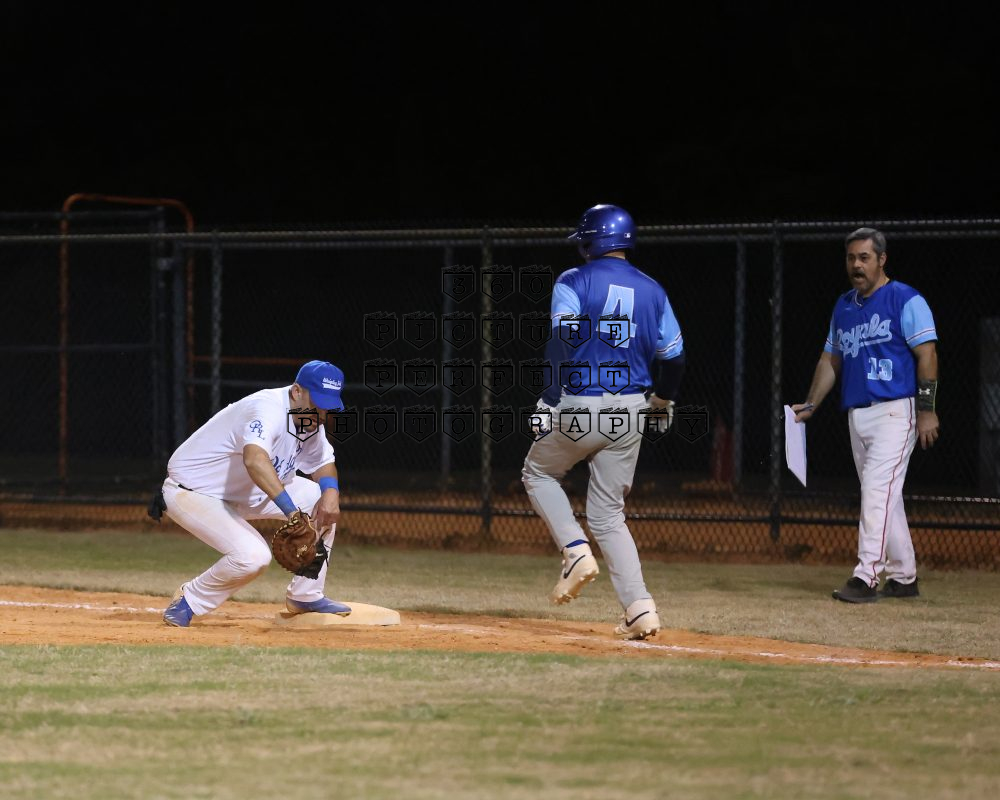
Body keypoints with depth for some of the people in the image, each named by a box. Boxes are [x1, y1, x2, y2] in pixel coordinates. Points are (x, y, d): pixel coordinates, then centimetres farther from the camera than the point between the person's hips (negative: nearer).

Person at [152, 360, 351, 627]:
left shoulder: (309, 418, -2)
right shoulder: (269, 409, -32)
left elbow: (323, 464, 11)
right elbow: (255, 459, -50)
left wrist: (330, 493, -13)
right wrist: (292, 512, -58)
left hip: (242, 494, 10)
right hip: (191, 492, -10)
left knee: (324, 501, 2)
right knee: (253, 555, -29)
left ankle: (305, 595, 13)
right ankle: (188, 602, -4)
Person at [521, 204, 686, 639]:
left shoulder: (573, 282, -4)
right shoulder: (651, 290, 9)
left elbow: (561, 345, -16)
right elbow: (673, 357, 10)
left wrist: (548, 404, -16)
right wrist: (662, 401, 27)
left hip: (581, 406, -4)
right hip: (631, 409, 4)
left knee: (538, 472, 23)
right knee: (608, 513, 11)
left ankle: (576, 551, 0)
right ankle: (640, 608, -4)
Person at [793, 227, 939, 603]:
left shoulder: (906, 300, -4)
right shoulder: (843, 307, 18)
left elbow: (926, 354, -10)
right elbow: (830, 360, 24)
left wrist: (927, 410, -17)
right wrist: (810, 405, 15)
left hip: (895, 412, -8)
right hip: (857, 414, 8)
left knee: (878, 490, -17)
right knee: (882, 498, 9)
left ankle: (866, 577, -23)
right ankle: (903, 577, 16)